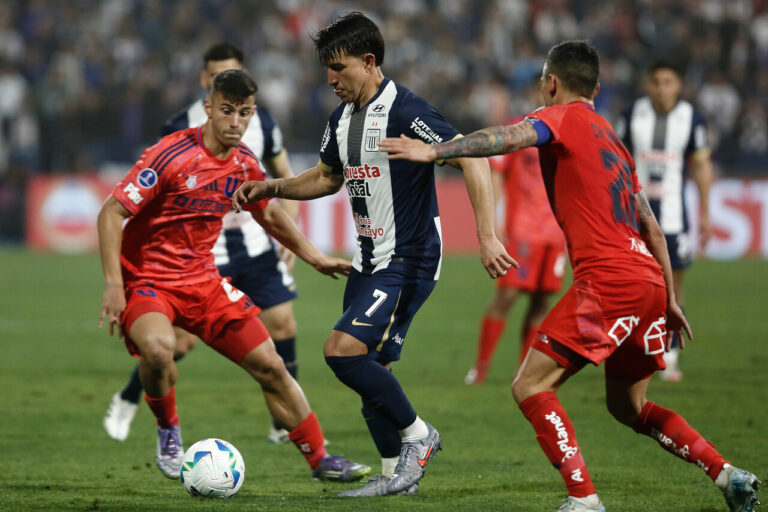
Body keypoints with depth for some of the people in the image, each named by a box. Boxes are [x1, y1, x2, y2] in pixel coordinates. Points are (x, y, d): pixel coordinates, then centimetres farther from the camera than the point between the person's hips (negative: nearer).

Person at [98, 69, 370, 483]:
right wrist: (113, 284, -25)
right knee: (157, 347, -37)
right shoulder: (171, 154, -19)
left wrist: (315, 257, 22)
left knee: (270, 366, 3)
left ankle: (319, 459, 19)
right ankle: (168, 431, -7)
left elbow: (269, 214, 23)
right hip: (146, 279, -6)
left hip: (202, 279, 6)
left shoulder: (244, 165, 2)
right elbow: (111, 213, -19)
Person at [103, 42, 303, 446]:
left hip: (255, 247, 4)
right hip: (203, 251, -4)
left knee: (282, 325, -6)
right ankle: (127, 400, 19)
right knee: (182, 337, -6)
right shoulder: (181, 128, -10)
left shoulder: (260, 122, 1)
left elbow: (284, 177, 13)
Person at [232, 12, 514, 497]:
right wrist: (272, 188, 10)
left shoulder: (405, 111, -19)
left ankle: (417, 434, -2)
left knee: (343, 350, -19)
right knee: (370, 367, 9)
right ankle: (396, 473, 20)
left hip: (409, 260, -9)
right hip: (370, 259, 9)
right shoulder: (343, 118, 9)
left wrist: (487, 235, -29)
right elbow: (327, 177, 26)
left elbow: (472, 160, -23)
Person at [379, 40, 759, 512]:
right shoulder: (612, 139, 25)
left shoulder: (565, 117, 2)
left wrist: (435, 151, -23)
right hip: (650, 281, 9)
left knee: (531, 387, -6)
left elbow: (509, 138, -20)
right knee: (628, 406, 22)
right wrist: (670, 300, 28)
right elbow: (652, 229, 25)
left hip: (609, 279, -9)